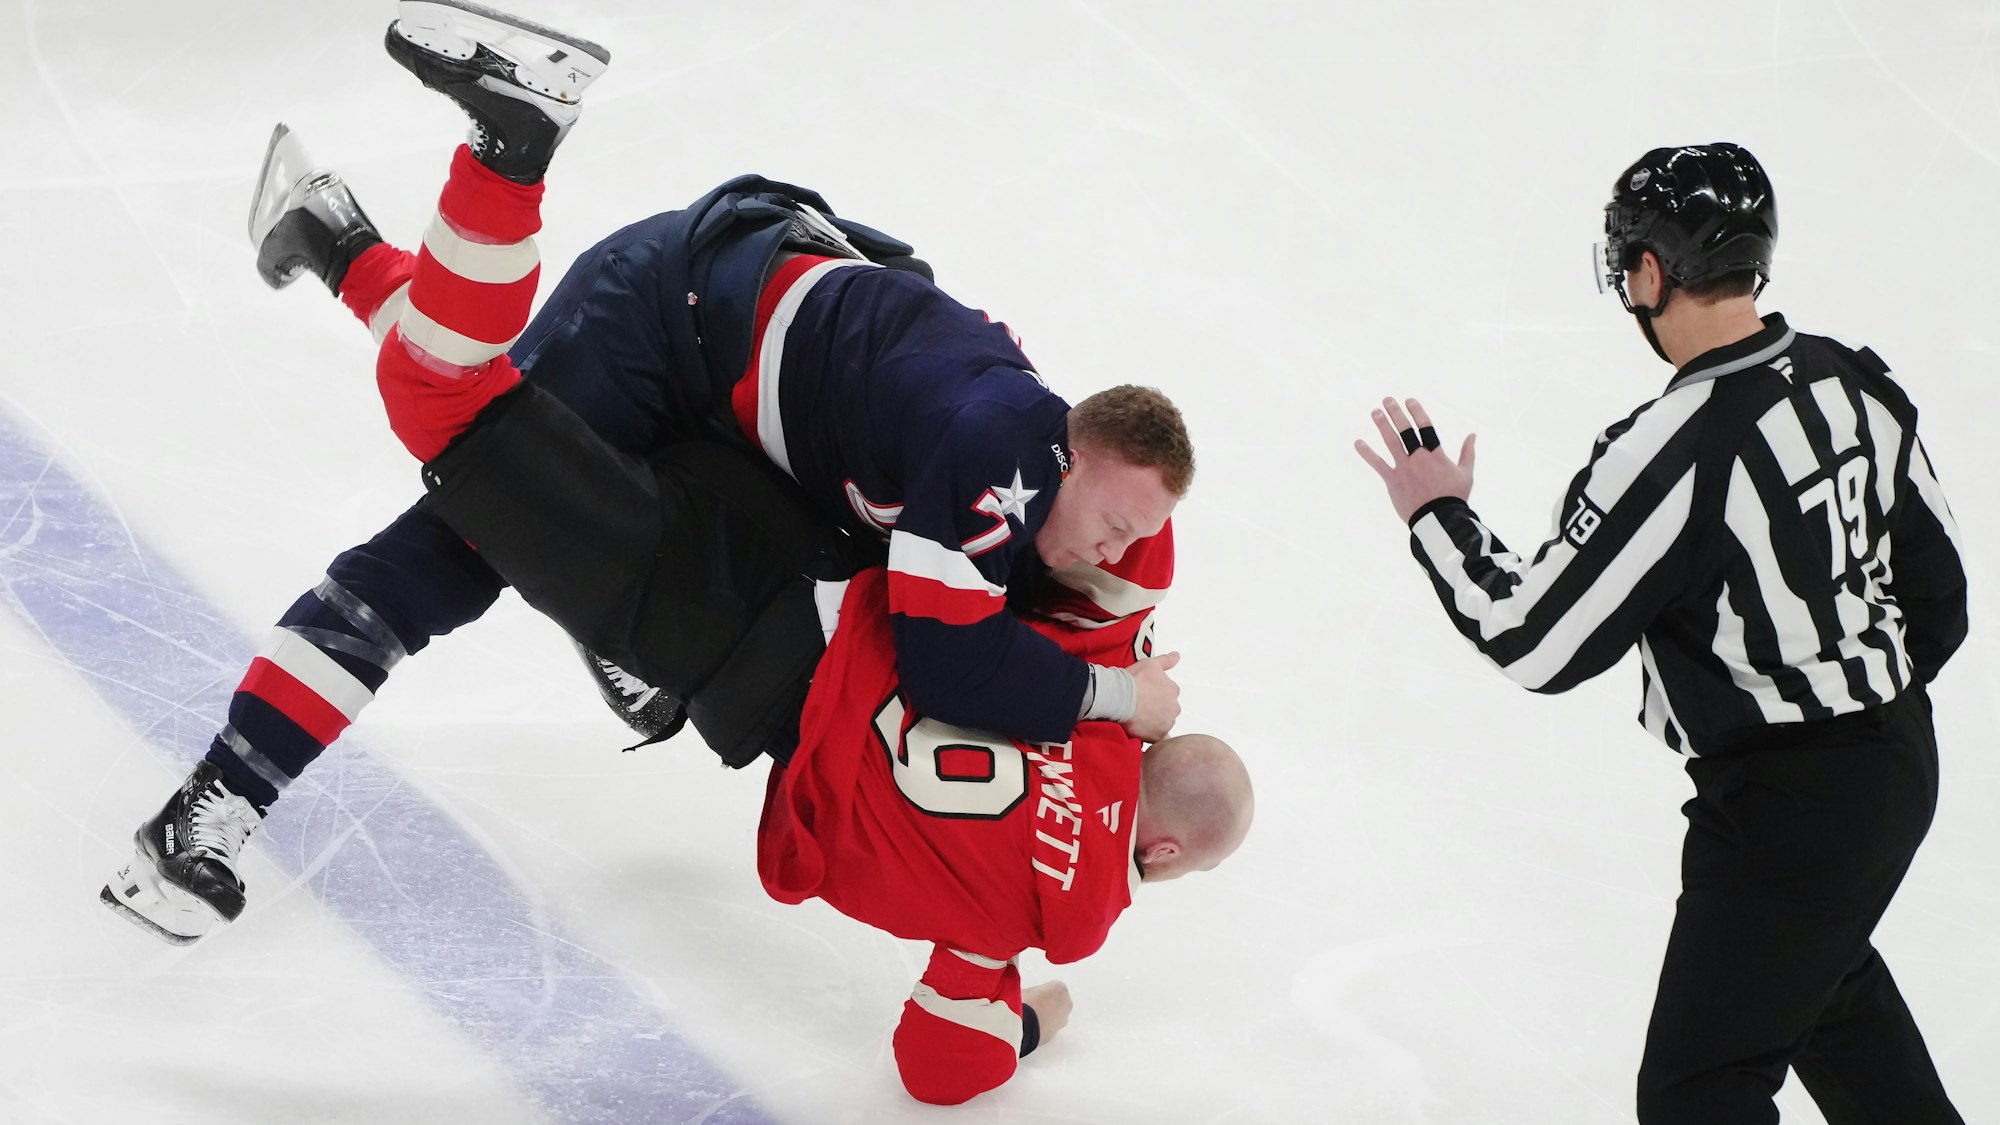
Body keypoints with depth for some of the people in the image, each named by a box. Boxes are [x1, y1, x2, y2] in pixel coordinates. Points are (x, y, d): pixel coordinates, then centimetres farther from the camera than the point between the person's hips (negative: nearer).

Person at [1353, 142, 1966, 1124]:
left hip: (1783, 805, -9)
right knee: (1824, 971, 34)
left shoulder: (1672, 452, -27)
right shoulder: (1858, 382, -2)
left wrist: (1437, 517, -5)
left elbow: (1536, 640, -20)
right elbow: (1936, 593, 8)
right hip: (1901, 765, 9)